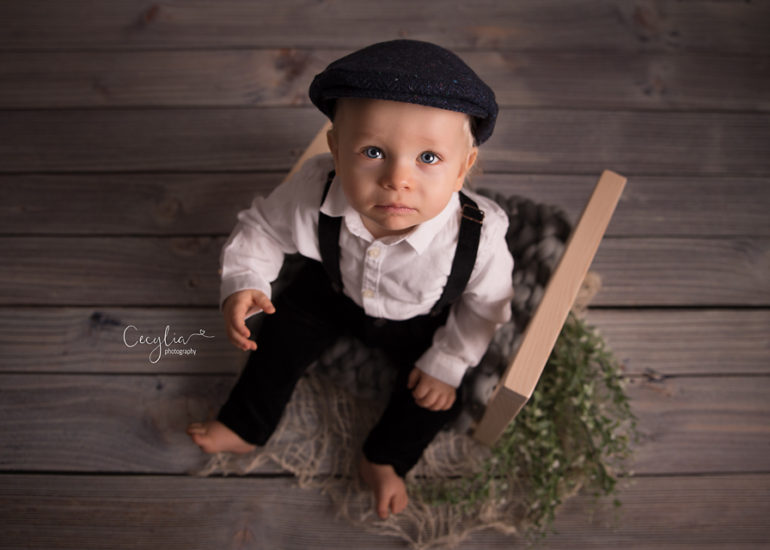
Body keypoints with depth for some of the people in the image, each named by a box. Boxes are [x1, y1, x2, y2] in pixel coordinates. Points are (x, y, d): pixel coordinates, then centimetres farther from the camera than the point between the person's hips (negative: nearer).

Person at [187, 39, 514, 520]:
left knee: (436, 396, -3)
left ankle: (384, 459, 24)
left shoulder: (479, 237, -41)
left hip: (419, 321, -1)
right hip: (335, 290, 1)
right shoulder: (311, 195, -39)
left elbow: (486, 304, -19)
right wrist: (244, 282, -29)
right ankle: (244, 427, 27)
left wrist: (447, 364, -14)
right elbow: (263, 226, -16)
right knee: (283, 334, 3)